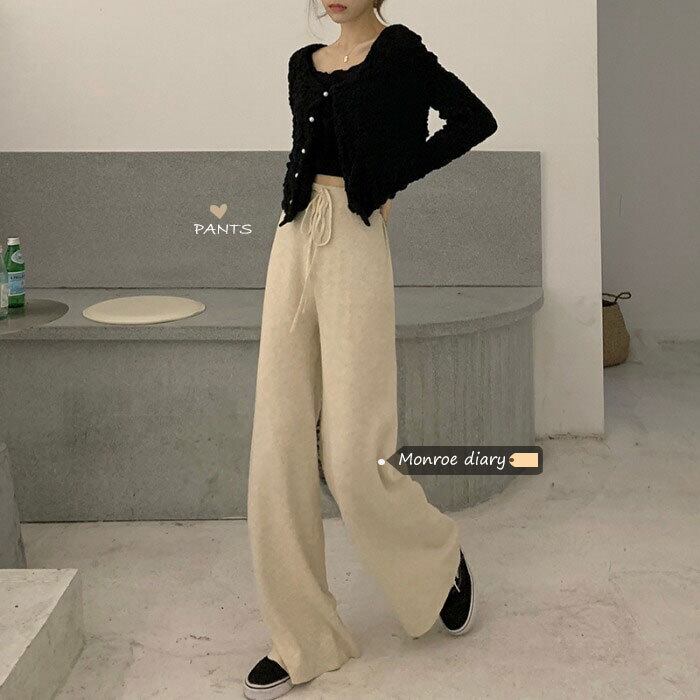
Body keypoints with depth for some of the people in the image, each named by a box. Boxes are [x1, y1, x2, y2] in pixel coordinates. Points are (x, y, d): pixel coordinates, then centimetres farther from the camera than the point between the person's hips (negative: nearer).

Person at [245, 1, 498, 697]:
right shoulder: (304, 65, 17)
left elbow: (475, 118, -6)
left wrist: (390, 178, -3)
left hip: (354, 243, -6)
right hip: (294, 242, 6)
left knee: (351, 460, -8)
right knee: (279, 450, 2)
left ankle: (440, 556, 24)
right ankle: (302, 639, 11)